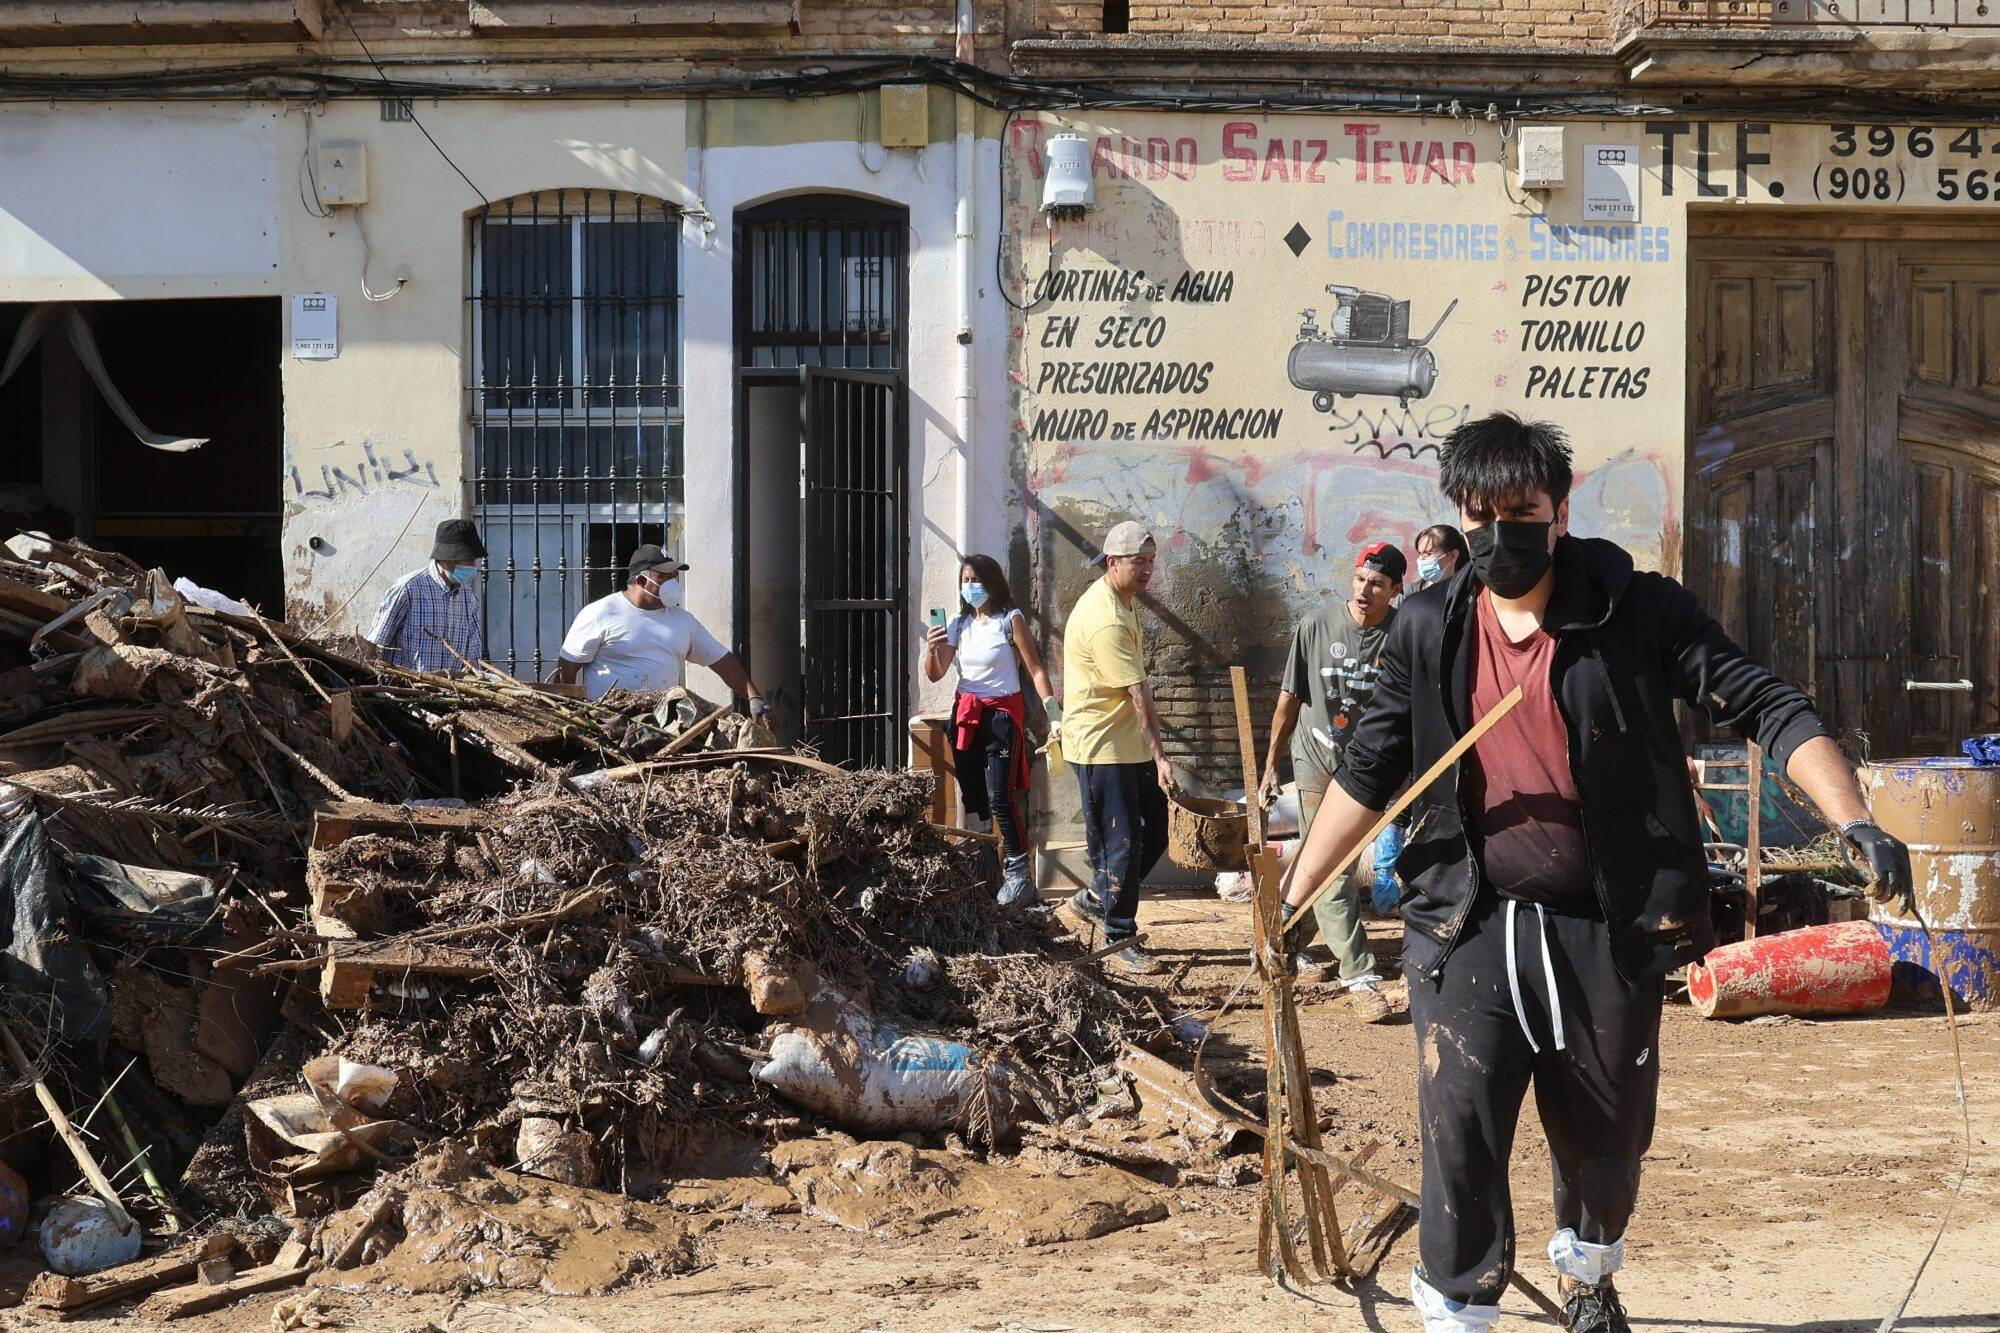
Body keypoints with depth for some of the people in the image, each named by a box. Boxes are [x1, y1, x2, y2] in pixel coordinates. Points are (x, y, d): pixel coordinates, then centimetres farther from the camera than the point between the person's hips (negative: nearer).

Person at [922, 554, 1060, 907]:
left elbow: (1035, 669, -6)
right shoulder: (959, 624, 8)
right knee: (972, 796, 6)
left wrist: (1053, 711, -14)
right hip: (966, 715, 5)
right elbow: (935, 675, 6)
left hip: (1002, 713, -5)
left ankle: (1018, 874, -8)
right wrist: (931, 650, -15)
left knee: (1000, 797, -13)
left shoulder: (1010, 619, -6)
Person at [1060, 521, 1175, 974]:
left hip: (1129, 743, 10)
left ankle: (1097, 897, 26)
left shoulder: (1121, 602, 10)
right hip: (1101, 746, -10)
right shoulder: (1105, 620, -23)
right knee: (1120, 843, -4)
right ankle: (1120, 941, 6)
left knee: (1157, 827, 12)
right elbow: (1138, 693, -24)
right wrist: (1159, 755, -23)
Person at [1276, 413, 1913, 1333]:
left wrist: (1854, 823, -24)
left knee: (1606, 1137, 16)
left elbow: (1767, 707, -11)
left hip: (1608, 929, 0)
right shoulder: (1430, 628, 1)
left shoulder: (1636, 612, -7)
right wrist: (1295, 898, 8)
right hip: (1467, 926, 1)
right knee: (1460, 1135, -7)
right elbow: (1368, 773, 9)